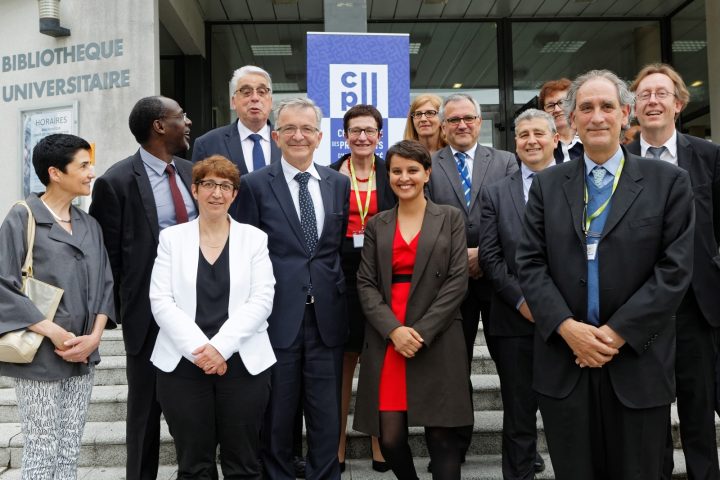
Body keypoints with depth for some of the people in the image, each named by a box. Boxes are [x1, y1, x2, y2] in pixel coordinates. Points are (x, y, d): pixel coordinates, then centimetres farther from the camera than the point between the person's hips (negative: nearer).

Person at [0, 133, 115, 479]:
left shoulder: (89, 226, 11)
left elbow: (104, 284, 11)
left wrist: (95, 335, -5)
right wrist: (54, 331, -17)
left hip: (82, 358, 5)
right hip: (39, 358, -5)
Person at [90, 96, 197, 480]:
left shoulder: (191, 172, 6)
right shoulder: (116, 181, -11)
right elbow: (108, 254, -7)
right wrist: (119, 309, -4)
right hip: (150, 311, -5)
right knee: (146, 408, 11)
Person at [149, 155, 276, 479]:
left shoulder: (254, 238, 7)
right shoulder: (172, 238, 7)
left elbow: (261, 300, -3)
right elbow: (161, 302, -1)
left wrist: (221, 346, -13)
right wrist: (198, 349, -13)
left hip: (243, 363, 0)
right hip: (183, 363, 0)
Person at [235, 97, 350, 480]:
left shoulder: (339, 183, 9)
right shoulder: (255, 185, -1)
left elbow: (343, 245, 14)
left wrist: (340, 296, 7)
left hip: (326, 315, 3)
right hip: (278, 315, -2)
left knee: (327, 416, 9)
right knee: (277, 415, 10)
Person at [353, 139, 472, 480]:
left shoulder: (450, 218, 6)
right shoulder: (376, 225, 12)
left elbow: (457, 281, -2)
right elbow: (365, 284, 5)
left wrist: (423, 331, -11)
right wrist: (394, 329, -11)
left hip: (437, 342, -2)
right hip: (386, 341, 2)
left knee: (441, 435, -2)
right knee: (389, 437, 1)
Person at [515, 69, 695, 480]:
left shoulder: (669, 182, 1)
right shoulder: (547, 185, 7)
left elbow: (675, 268, -6)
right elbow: (531, 264, 2)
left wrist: (617, 333, -13)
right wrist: (567, 327, -12)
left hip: (638, 364, -1)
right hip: (564, 361, 2)